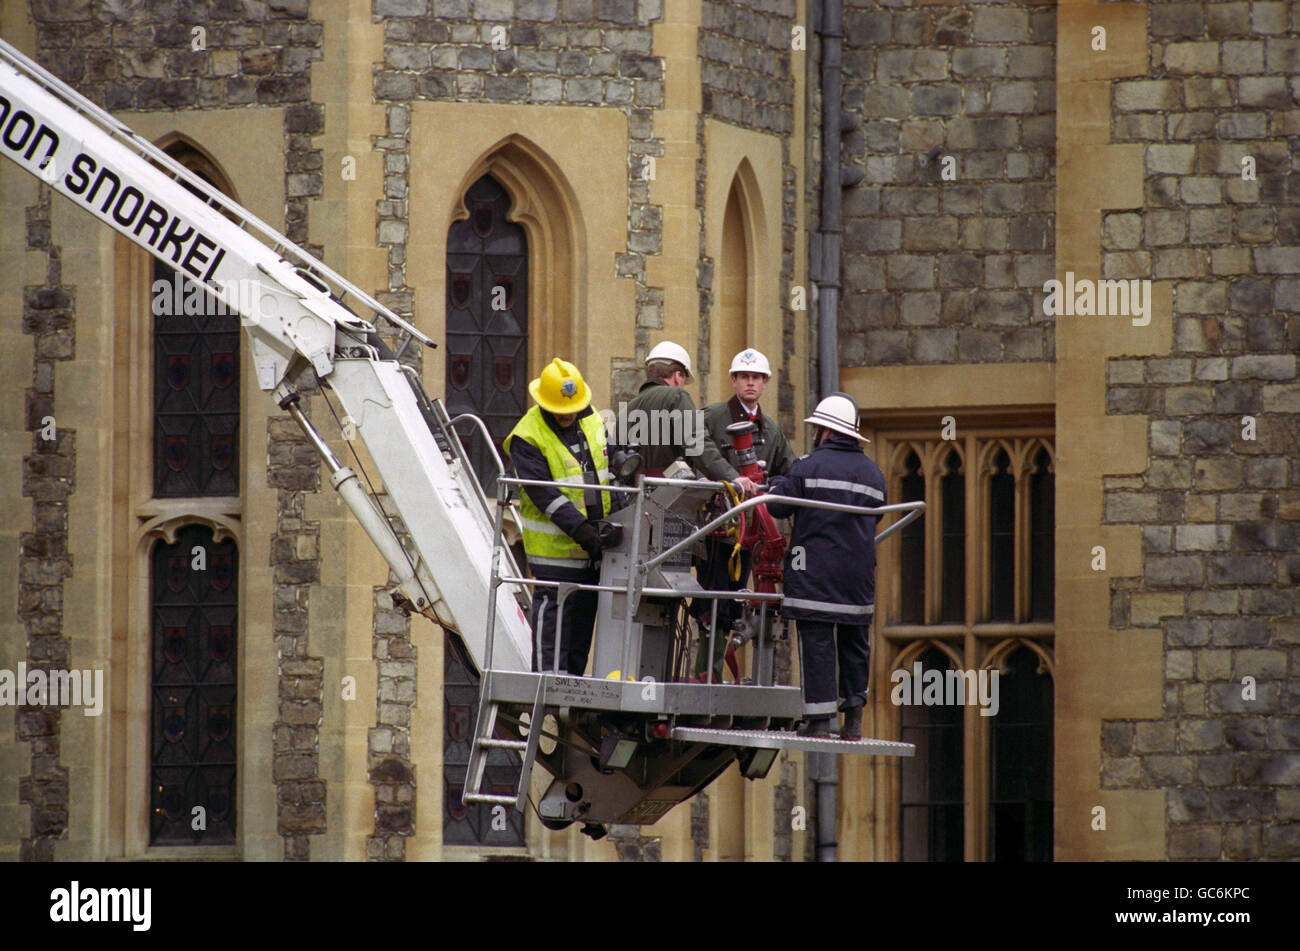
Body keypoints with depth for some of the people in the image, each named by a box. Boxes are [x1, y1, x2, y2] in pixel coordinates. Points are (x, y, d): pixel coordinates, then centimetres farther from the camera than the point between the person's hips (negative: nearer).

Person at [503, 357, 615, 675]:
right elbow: (543, 493, -18)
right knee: (552, 615, -8)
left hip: (593, 547, 6)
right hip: (554, 546, -6)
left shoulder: (593, 423, 9)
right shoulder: (528, 438, -11)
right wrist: (581, 529, -25)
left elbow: (612, 469, 19)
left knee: (584, 614, 10)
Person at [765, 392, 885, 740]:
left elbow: (777, 506, -4)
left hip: (816, 575, -5)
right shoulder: (874, 473, 12)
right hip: (859, 573, 5)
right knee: (855, 645, 11)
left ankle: (819, 720, -8)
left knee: (817, 645, -4)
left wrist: (778, 486, 17)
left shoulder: (810, 466, -6)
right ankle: (853, 720, 10)